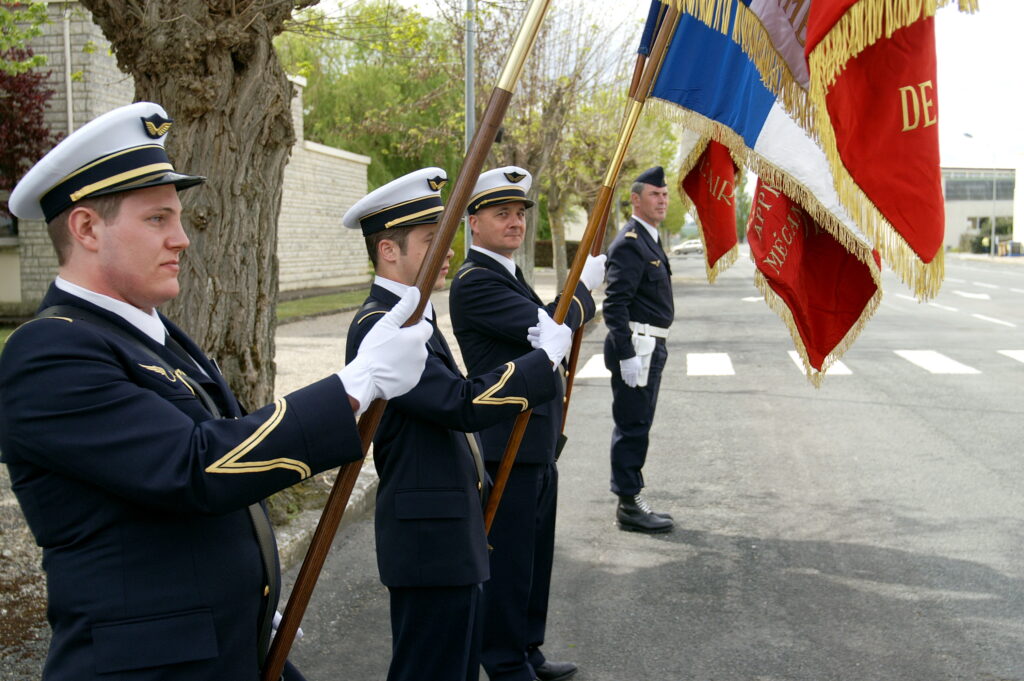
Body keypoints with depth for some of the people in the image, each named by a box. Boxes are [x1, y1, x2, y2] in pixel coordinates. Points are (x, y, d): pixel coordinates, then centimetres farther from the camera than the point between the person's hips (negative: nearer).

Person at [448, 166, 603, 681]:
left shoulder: (507, 275, 16)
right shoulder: (474, 282, -17)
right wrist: (586, 285, -9)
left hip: (536, 443, 10)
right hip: (508, 444, -10)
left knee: (535, 555, 18)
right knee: (509, 558, 2)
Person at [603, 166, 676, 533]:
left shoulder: (649, 240, 17)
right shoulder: (630, 243, -15)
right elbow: (615, 304, -22)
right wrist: (627, 355, -25)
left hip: (650, 347, 11)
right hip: (637, 347, -11)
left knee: (636, 424, 15)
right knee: (632, 426, -4)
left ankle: (631, 500, 25)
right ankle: (629, 506, 4)